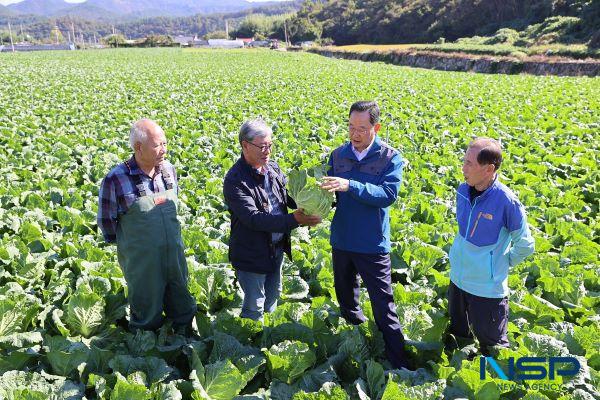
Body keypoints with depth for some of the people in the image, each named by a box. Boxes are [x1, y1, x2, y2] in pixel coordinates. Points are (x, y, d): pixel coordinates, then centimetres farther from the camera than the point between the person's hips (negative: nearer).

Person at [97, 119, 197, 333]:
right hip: (142, 264, -4)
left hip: (175, 257, 4)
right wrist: (129, 243, 4)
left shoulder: (169, 169, -2)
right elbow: (106, 221, -5)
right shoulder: (116, 179, -17)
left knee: (182, 307, 21)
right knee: (147, 316, 14)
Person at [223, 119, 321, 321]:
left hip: (277, 248, 7)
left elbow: (289, 196, 9)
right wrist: (293, 220, -37)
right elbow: (253, 218, -30)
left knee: (273, 295, 26)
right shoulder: (235, 180, -23)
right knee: (254, 307, 9)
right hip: (252, 254, -7)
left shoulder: (273, 168, -1)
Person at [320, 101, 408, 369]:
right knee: (345, 296, 23)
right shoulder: (338, 154, 1)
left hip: (373, 245, -5)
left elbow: (389, 195, -24)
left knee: (383, 306, 2)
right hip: (341, 241, 5)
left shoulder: (390, 158, -10)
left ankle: (398, 362, 15)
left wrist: (351, 186, -34)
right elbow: (331, 194, 4)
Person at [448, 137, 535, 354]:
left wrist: (501, 262, -3)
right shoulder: (463, 190, -5)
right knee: (457, 334, 26)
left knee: (492, 347, 12)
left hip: (488, 286, -6)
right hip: (457, 279, 6)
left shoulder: (506, 201, -24)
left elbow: (524, 245, -12)